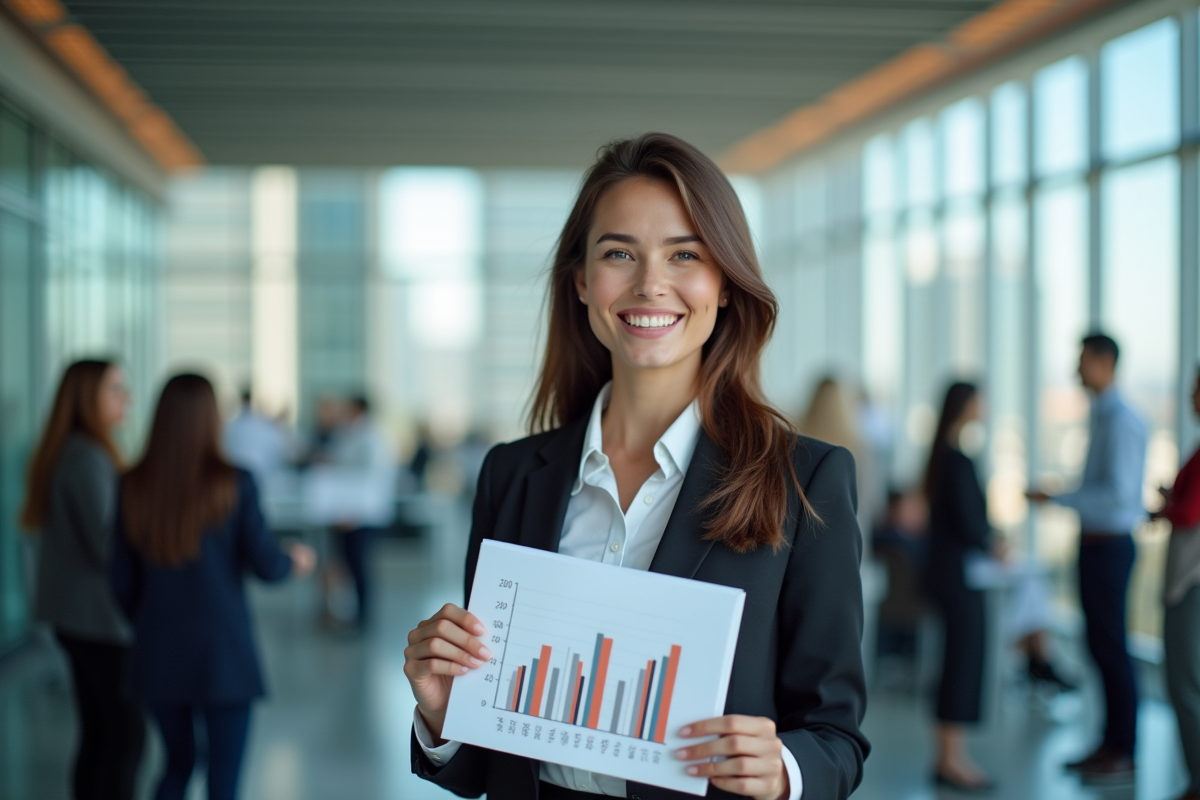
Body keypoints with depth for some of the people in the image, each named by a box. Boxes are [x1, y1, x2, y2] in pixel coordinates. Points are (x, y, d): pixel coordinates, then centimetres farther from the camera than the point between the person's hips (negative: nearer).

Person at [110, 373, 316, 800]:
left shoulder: (133, 487, -2)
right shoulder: (233, 483, -11)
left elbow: (123, 580, 2)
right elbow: (266, 564, -8)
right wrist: (295, 560, 14)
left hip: (158, 653, 4)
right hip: (223, 653, -3)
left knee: (178, 762, 22)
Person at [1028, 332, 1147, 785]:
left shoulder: (1122, 421, -16)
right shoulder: (1100, 417, 13)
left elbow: (1119, 492, -22)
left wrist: (1058, 498, -20)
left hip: (1110, 544, -9)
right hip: (1094, 543, 9)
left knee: (1112, 646, -4)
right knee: (1100, 645, 13)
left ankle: (1125, 755, 4)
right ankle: (1110, 743, 22)